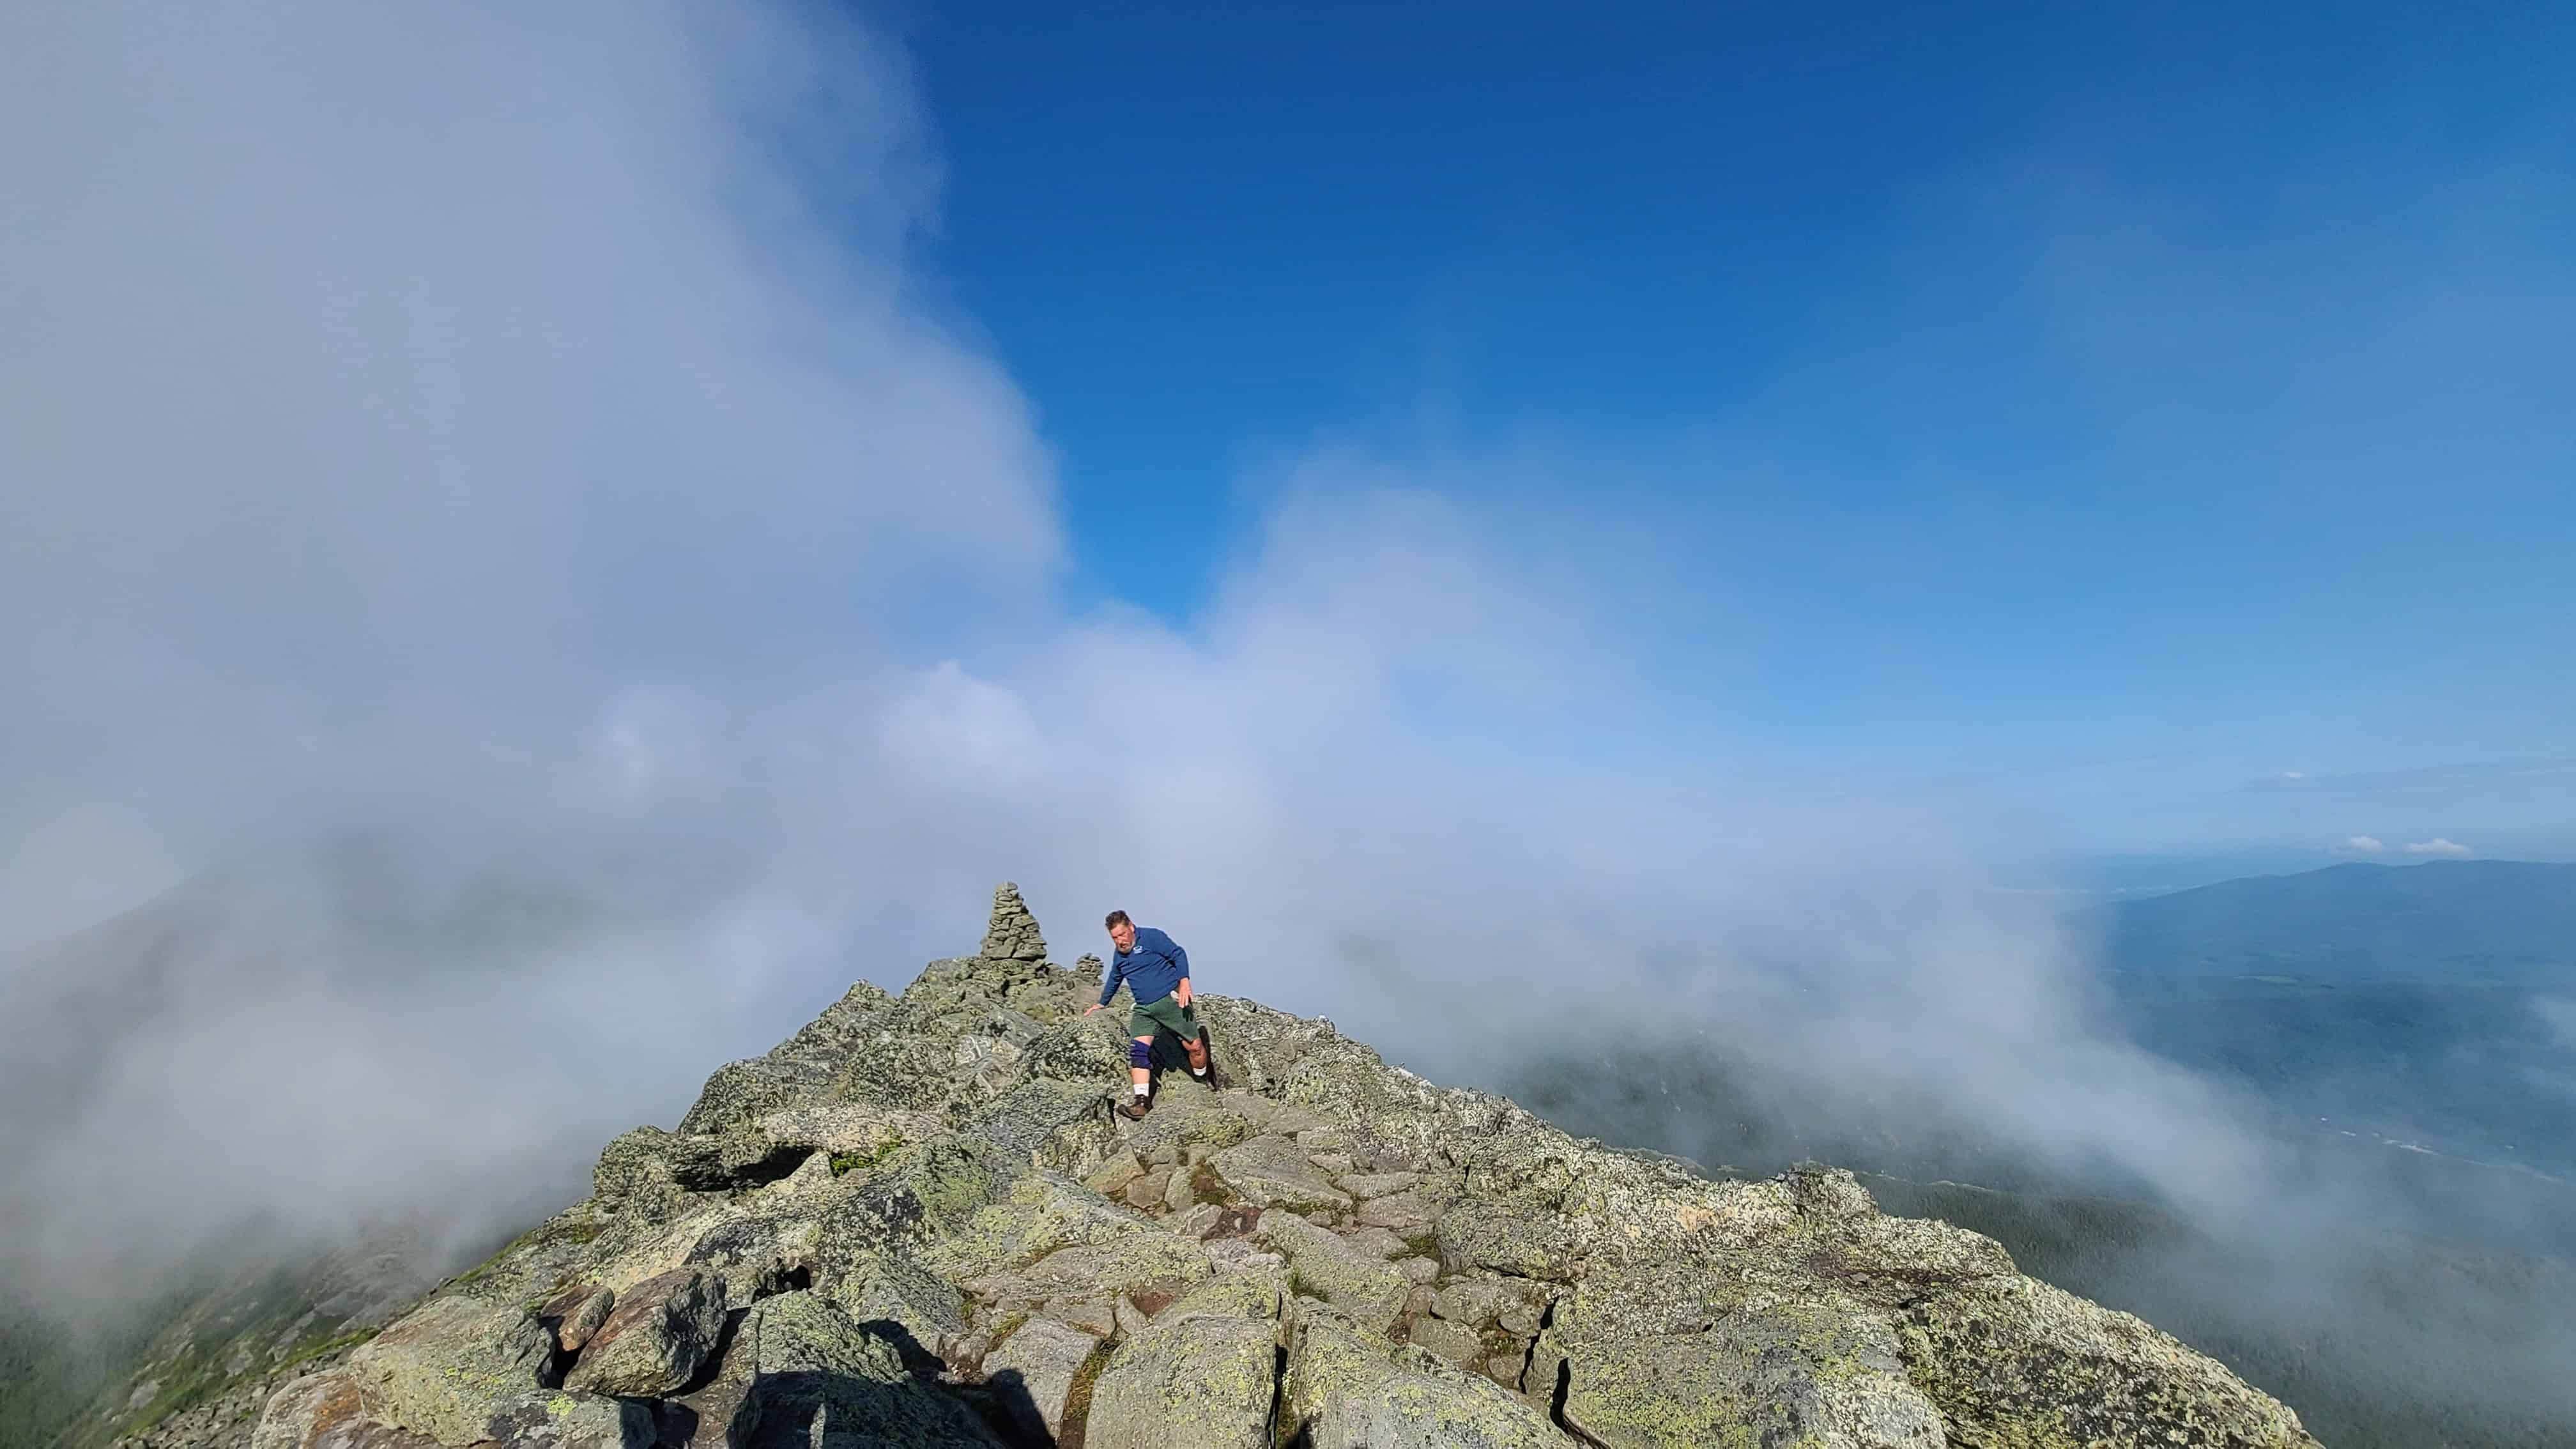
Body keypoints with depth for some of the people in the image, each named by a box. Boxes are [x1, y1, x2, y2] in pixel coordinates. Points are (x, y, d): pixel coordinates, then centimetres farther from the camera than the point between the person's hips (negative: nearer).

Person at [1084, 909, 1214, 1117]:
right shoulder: (1119, 956, 15)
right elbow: (1114, 980, 33)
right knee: (1138, 1050, -12)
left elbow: (1179, 954, -11)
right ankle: (1142, 1100, -13)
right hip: (1144, 1010, 6)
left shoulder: (1151, 937, -7)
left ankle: (1205, 1080, 24)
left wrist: (1184, 982, -22)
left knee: (1194, 1046, -2)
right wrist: (1101, 1004, 40)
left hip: (1171, 1000, -6)